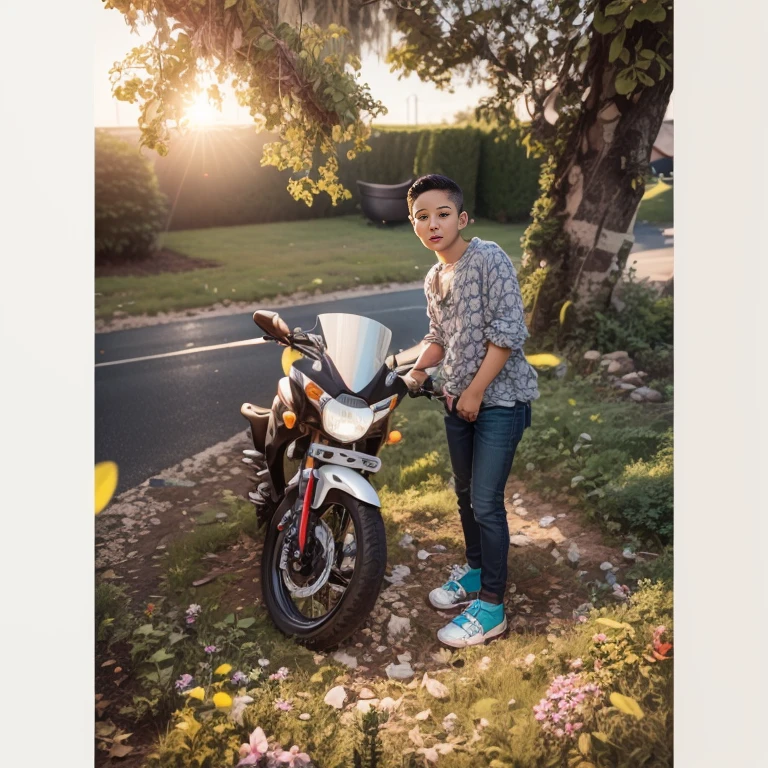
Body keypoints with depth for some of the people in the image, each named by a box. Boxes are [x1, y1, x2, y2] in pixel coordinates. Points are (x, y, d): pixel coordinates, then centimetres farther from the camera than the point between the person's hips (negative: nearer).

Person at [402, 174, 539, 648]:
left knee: (486, 503, -6)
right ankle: (476, 570, 40)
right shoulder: (434, 280, 10)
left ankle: (491, 608, 8)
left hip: (499, 399, -8)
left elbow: (509, 332, -19)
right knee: (466, 495, 19)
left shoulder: (489, 258, -14)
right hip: (458, 398, 8)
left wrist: (475, 391, -17)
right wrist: (418, 370, 3)